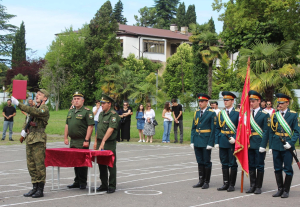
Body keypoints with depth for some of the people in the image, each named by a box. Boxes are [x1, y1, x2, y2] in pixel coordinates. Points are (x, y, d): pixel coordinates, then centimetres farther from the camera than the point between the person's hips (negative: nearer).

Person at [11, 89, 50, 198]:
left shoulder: (44, 109, -9)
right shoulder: (34, 107, 19)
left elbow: (34, 112, -28)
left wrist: (18, 104, -30)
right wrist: (24, 130, 9)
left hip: (39, 141, -9)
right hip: (29, 139, 9)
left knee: (39, 165, -6)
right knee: (31, 165, 11)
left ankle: (40, 190, -1)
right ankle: (34, 188, 18)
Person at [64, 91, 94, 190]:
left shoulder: (87, 111, -8)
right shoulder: (71, 111, 16)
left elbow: (90, 126, -13)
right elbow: (67, 125, 21)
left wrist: (86, 140, -18)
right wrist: (66, 137, 12)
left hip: (82, 142, -8)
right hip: (73, 141, 8)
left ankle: (83, 183, 3)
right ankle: (77, 182, 21)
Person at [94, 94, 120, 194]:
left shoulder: (113, 115, -13)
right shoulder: (101, 114, 14)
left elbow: (111, 129, -22)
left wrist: (103, 142, -27)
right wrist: (96, 141, 16)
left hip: (109, 144, -8)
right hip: (100, 142, 8)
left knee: (111, 165, -1)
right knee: (101, 165, 11)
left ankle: (112, 186, 5)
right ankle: (104, 185, 20)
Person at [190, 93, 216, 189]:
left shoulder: (211, 113, -7)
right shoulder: (196, 112, 10)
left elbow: (213, 129, -10)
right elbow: (193, 128, 13)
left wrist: (210, 143, -14)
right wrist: (192, 141, 6)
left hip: (206, 141, -6)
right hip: (197, 141, 6)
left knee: (206, 162, 2)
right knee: (200, 162, 11)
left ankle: (206, 182, 10)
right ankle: (201, 181, 18)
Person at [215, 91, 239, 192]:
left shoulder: (237, 113, -4)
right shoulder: (220, 113, 10)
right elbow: (217, 128, 11)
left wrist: (235, 138, -19)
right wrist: (217, 142, 5)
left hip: (232, 142, -5)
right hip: (222, 142, 5)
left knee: (233, 164, 2)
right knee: (224, 163, 9)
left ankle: (231, 185, 8)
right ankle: (226, 184, 16)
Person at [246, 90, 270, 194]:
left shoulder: (264, 114, -5)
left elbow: (266, 131, -9)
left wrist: (263, 146, -15)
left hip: (259, 145, -5)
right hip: (249, 144, 5)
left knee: (260, 166, 3)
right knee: (251, 166, 10)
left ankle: (258, 187, 10)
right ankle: (252, 186, 19)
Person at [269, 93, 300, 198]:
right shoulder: (274, 115, 9)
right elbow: (271, 131, 12)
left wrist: (291, 143, -15)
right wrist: (271, 146, 7)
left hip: (287, 146, -4)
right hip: (276, 145, 4)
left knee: (288, 169, 1)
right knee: (277, 169, 8)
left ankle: (286, 190, 10)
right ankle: (280, 189, 18)